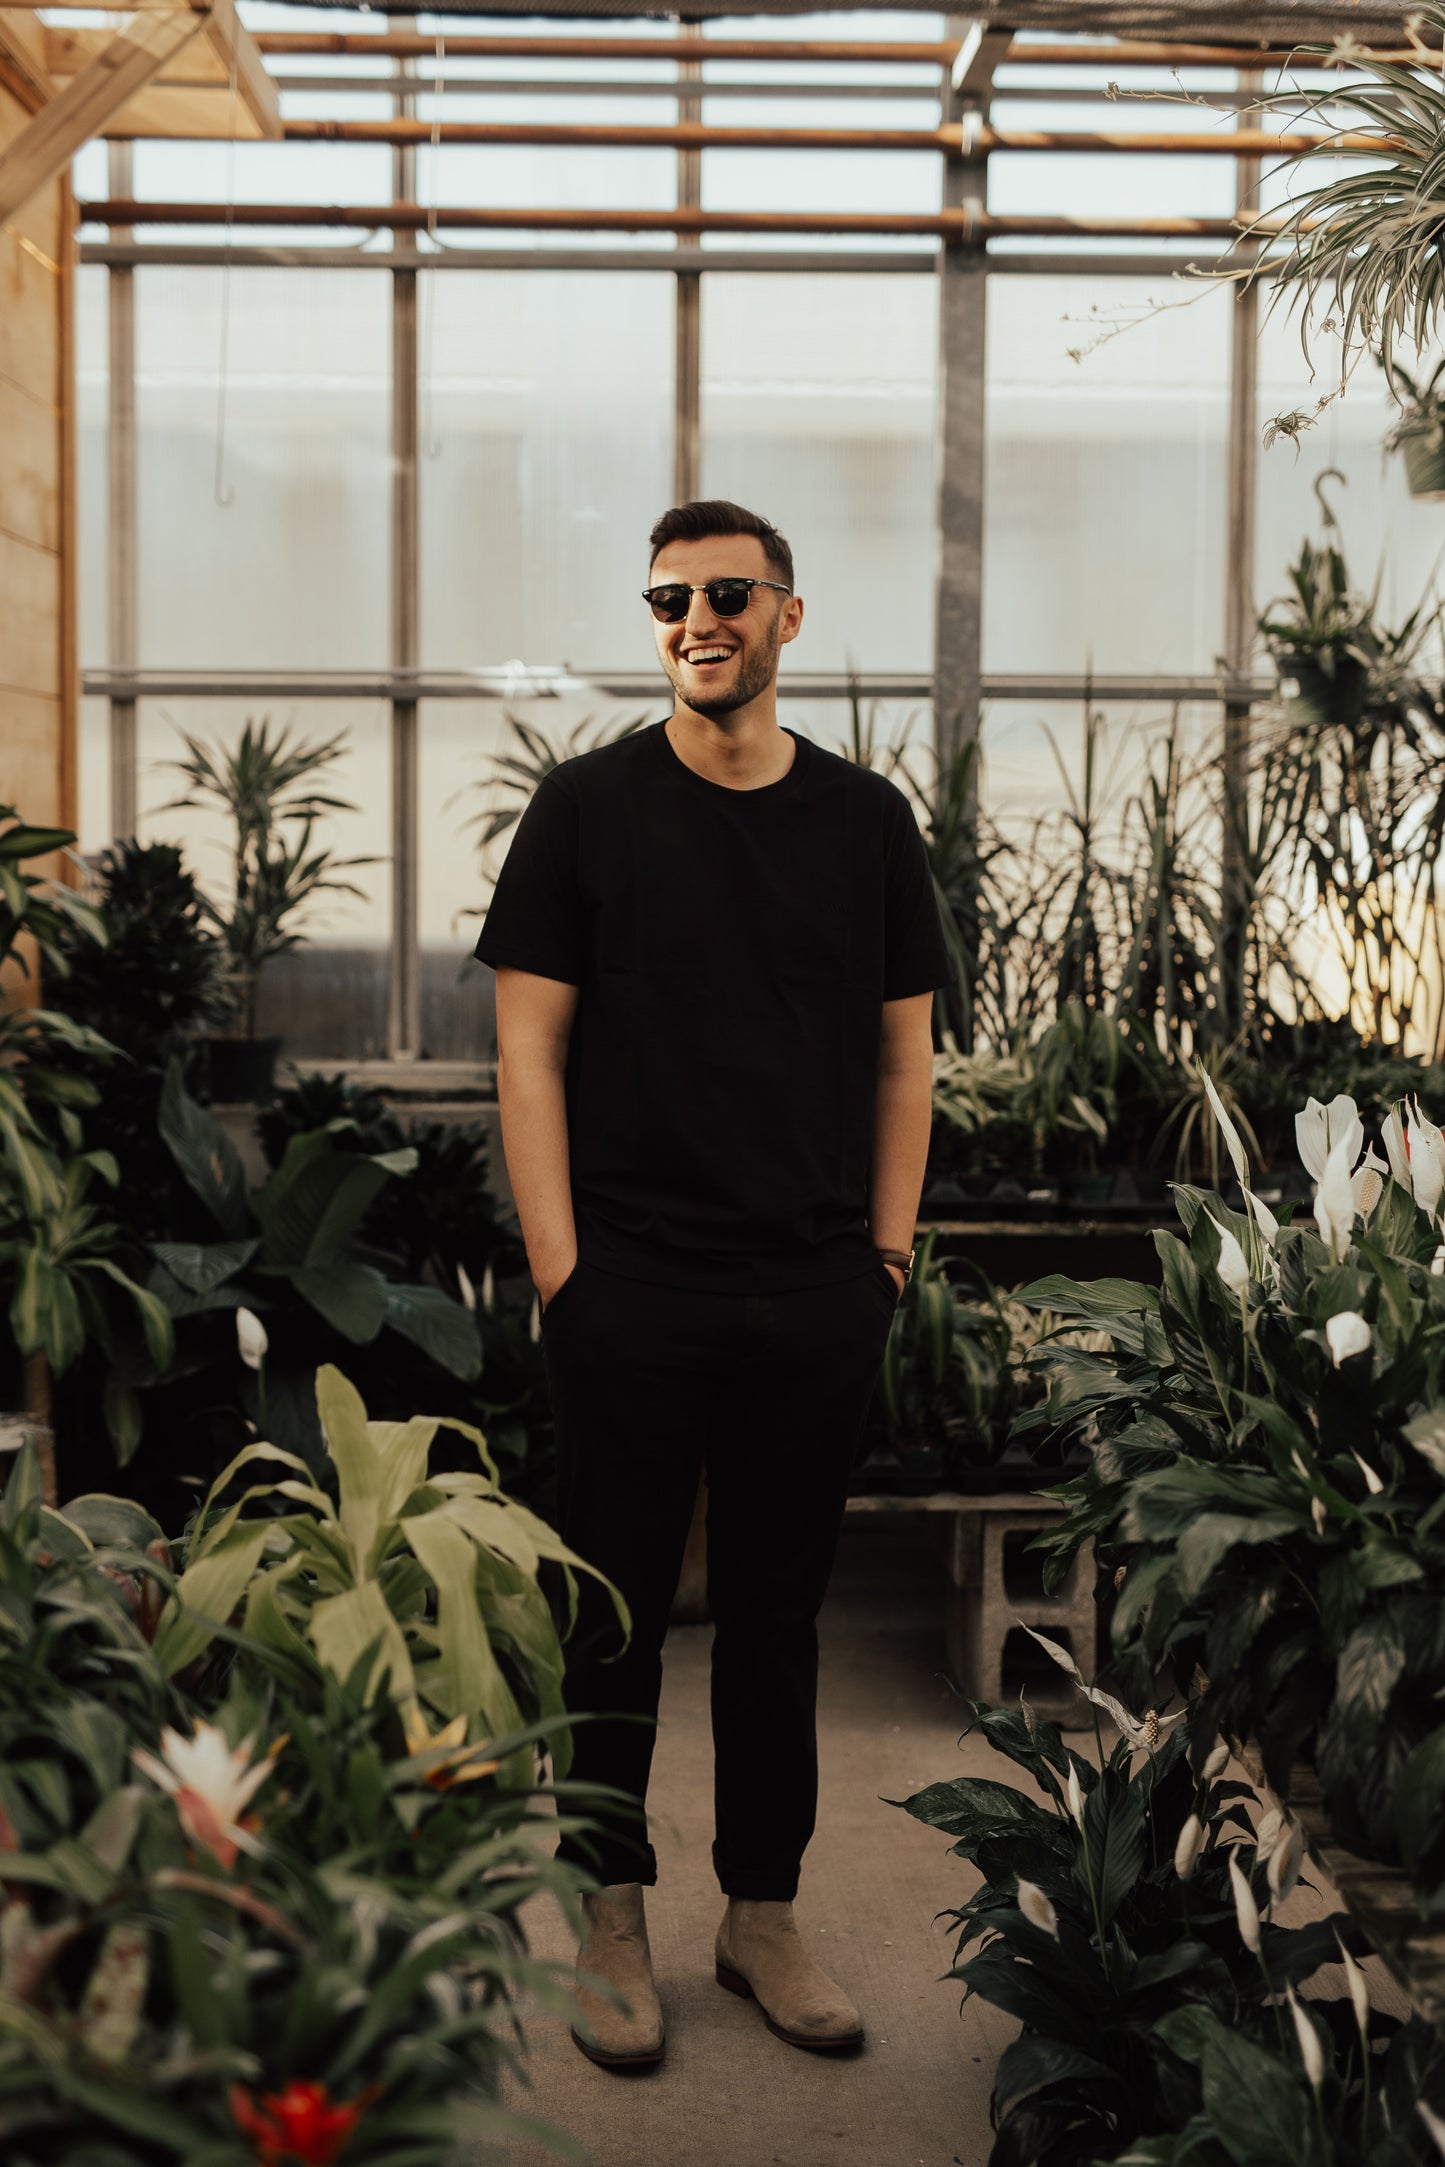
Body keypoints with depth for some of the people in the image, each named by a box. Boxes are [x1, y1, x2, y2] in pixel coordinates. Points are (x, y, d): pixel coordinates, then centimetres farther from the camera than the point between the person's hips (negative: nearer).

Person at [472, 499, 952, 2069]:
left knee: (778, 1614, 12)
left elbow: (902, 1056, 12)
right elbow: (530, 1053, -2)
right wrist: (559, 1265, -8)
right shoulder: (587, 808, 0)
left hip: (817, 1299, 3)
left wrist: (886, 1248, 5)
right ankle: (612, 1917, 22)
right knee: (618, 1612, 6)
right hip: (631, 1292, -2)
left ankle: (763, 1912, 26)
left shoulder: (867, 820, 8)